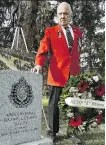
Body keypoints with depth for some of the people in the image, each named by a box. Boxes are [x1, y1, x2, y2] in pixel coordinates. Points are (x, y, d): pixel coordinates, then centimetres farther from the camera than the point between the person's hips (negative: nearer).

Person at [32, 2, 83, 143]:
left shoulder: (78, 31, 13)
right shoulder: (50, 31, 1)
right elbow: (43, 50, -9)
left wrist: (77, 67, 15)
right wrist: (39, 64, -26)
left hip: (74, 74, 3)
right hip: (57, 74, -3)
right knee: (54, 105, 6)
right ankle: (52, 132, 22)